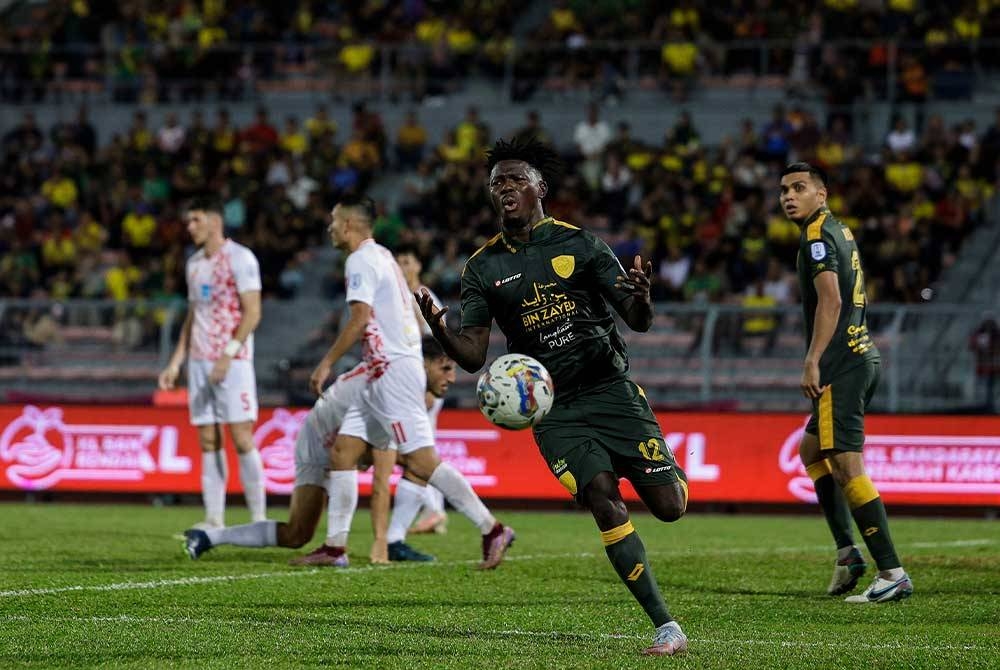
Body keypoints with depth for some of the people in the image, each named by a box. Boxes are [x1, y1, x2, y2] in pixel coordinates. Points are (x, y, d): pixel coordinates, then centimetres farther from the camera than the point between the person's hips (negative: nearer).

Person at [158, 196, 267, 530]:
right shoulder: (194, 263, 17)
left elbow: (252, 313, -12)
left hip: (233, 361, -7)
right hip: (199, 362, 7)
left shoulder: (239, 258, -6)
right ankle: (214, 520, 5)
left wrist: (228, 354, -20)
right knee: (208, 442, 4)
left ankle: (259, 518, -5)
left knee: (242, 439, -10)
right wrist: (175, 363, 17)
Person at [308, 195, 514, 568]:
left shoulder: (361, 260, -8)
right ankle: (336, 546, 7)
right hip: (381, 374, 11)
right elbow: (413, 314, 23)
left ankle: (491, 530, -15)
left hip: (392, 370, -11)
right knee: (341, 452, 8)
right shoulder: (382, 256, 21)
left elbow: (360, 317, -18)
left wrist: (328, 362, -14)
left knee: (420, 460, -14)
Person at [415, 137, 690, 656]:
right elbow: (473, 356, -1)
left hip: (610, 387, -1)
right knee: (602, 498, -19)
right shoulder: (483, 268, 4)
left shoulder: (578, 243, 0)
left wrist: (641, 298, -27)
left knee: (668, 507, -8)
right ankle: (666, 627, -14)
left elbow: (639, 322, -3)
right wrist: (439, 331, -21)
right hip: (553, 409, 1)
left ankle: (669, 473, 33)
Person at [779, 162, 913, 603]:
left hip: (842, 366, -11)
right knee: (811, 450, 23)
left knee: (847, 468, -12)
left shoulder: (817, 235, -10)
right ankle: (847, 552, 15)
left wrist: (812, 361, -23)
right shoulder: (840, 232, 19)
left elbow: (830, 300, -21)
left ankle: (892, 574, -16)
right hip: (863, 356, 11)